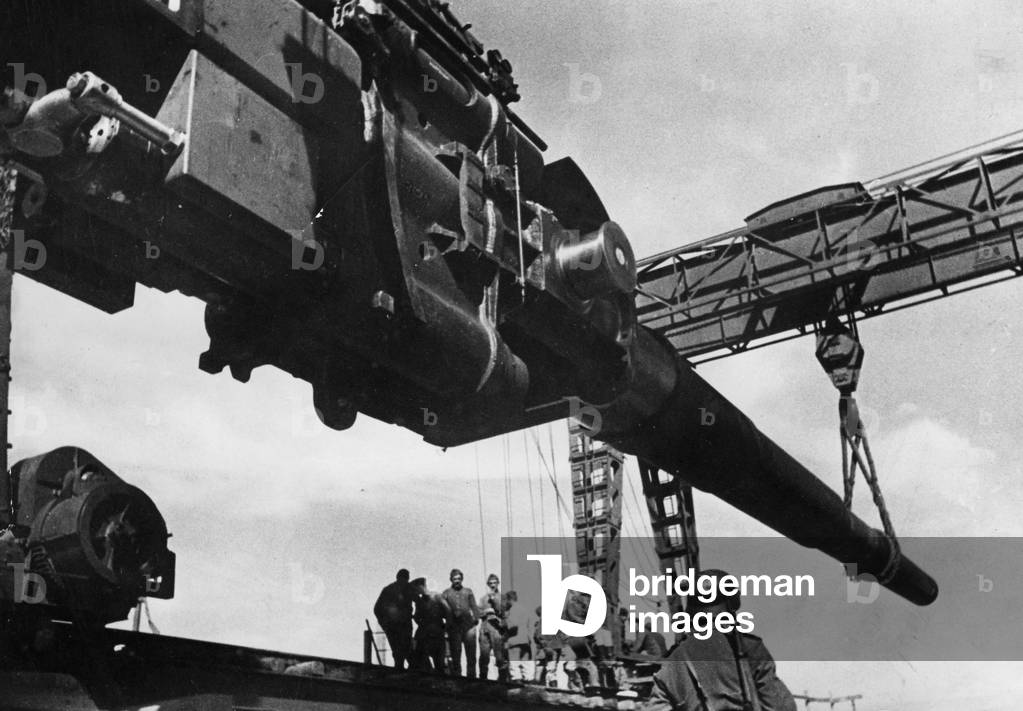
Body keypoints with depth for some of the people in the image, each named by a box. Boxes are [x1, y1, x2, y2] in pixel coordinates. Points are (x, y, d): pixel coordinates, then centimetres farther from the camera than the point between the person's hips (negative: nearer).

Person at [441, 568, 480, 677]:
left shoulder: (468, 591, 13)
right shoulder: (446, 593, 11)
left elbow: (474, 607, 9)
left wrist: (476, 620, -4)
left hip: (468, 624, 1)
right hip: (453, 626, 0)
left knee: (471, 654, -1)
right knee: (455, 654, 0)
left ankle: (471, 676, 5)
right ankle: (456, 677, 7)